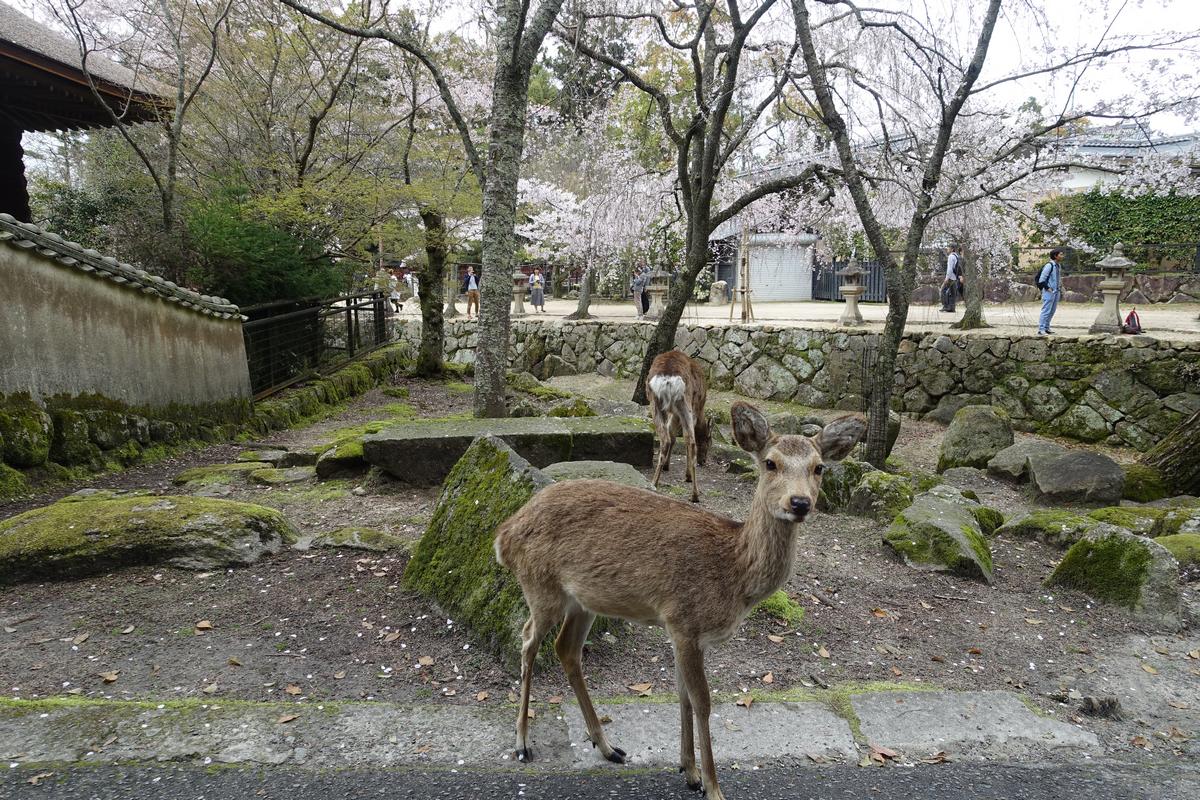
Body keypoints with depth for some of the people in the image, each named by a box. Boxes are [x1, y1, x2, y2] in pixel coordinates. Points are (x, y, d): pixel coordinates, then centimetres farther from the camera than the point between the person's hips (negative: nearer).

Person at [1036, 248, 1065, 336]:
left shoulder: (1059, 265, 12)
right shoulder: (1049, 265, -15)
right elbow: (1042, 279, -16)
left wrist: (1060, 290, 17)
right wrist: (1047, 288, -16)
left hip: (1056, 292, 9)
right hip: (1049, 292, -9)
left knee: (1052, 311, 12)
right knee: (1046, 311, -9)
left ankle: (1046, 328, 20)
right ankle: (1041, 329, -7)